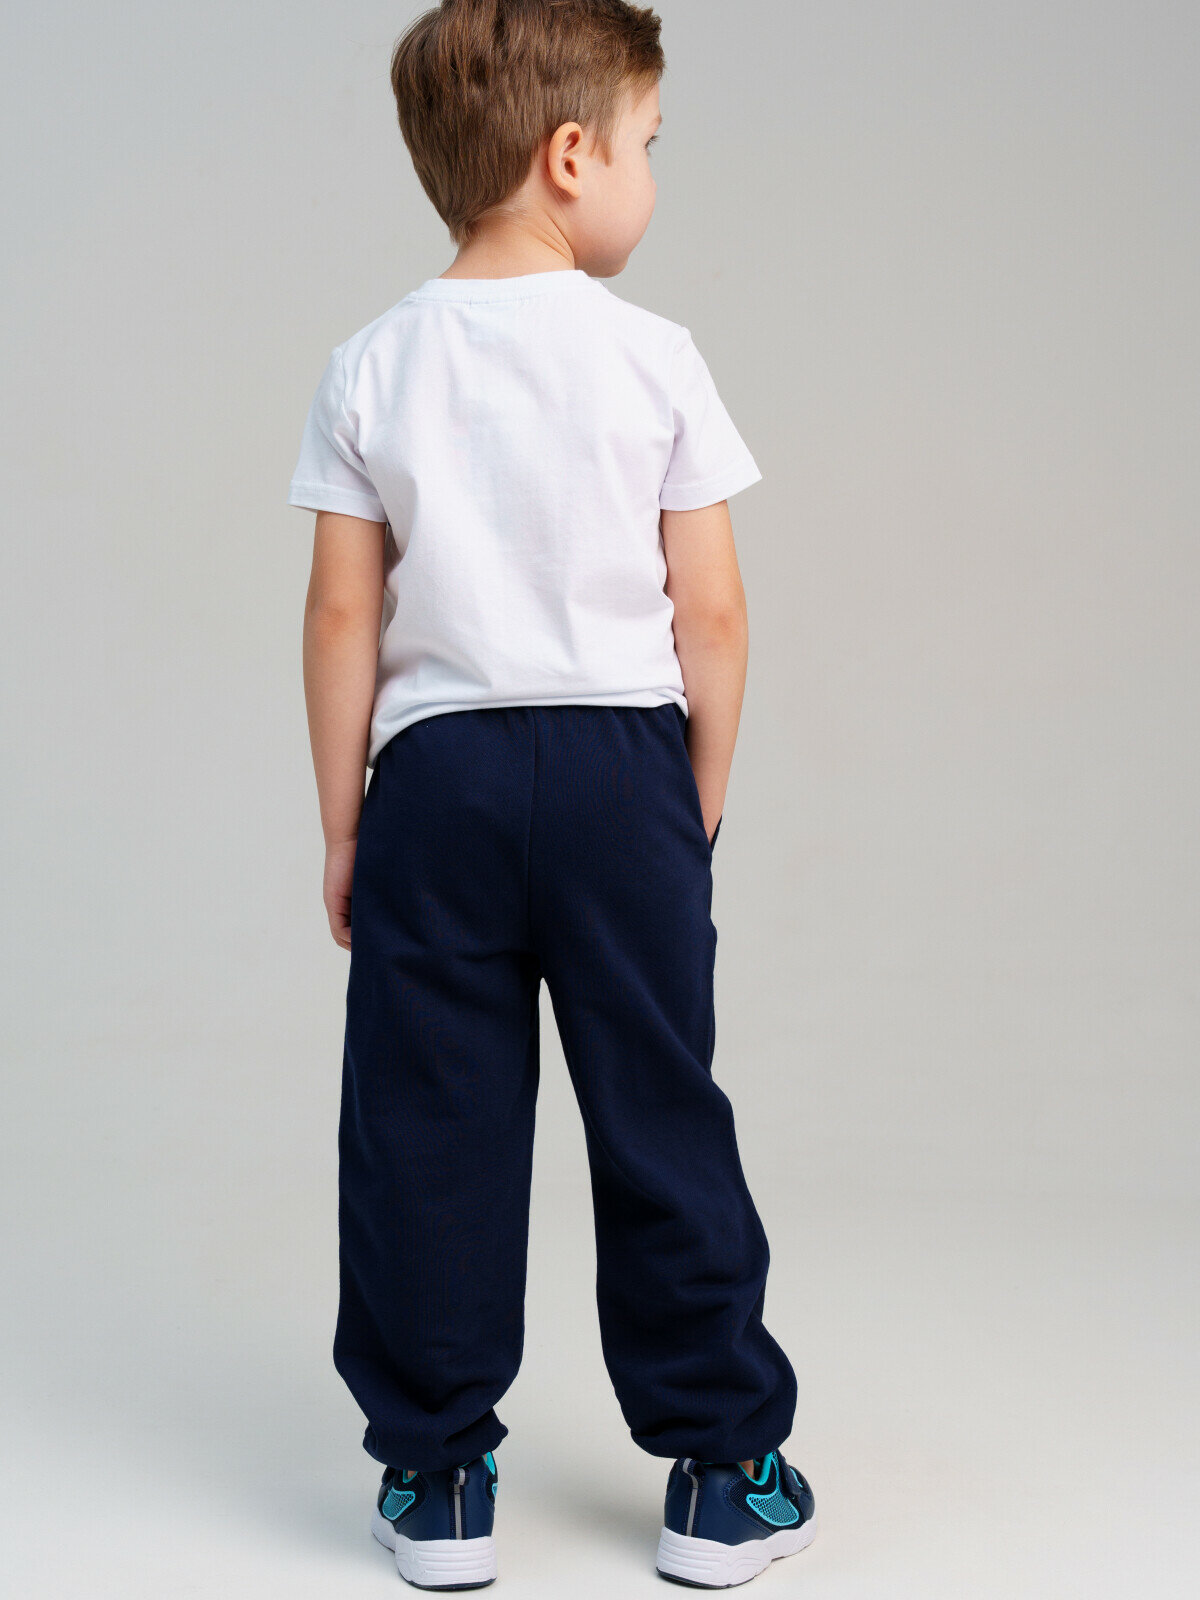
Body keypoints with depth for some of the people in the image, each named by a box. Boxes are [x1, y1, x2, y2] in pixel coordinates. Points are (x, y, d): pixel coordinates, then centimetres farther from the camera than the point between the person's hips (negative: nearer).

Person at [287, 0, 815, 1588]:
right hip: (620, 764, -1)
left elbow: (343, 616, 0)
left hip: (436, 771, 1)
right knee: (659, 1116, 8)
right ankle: (721, 1471, 18)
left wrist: (342, 829, 7)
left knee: (427, 1129, 9)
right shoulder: (654, 356, -3)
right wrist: (701, 806, 8)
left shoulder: (374, 365, 1)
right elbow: (710, 611, -4)